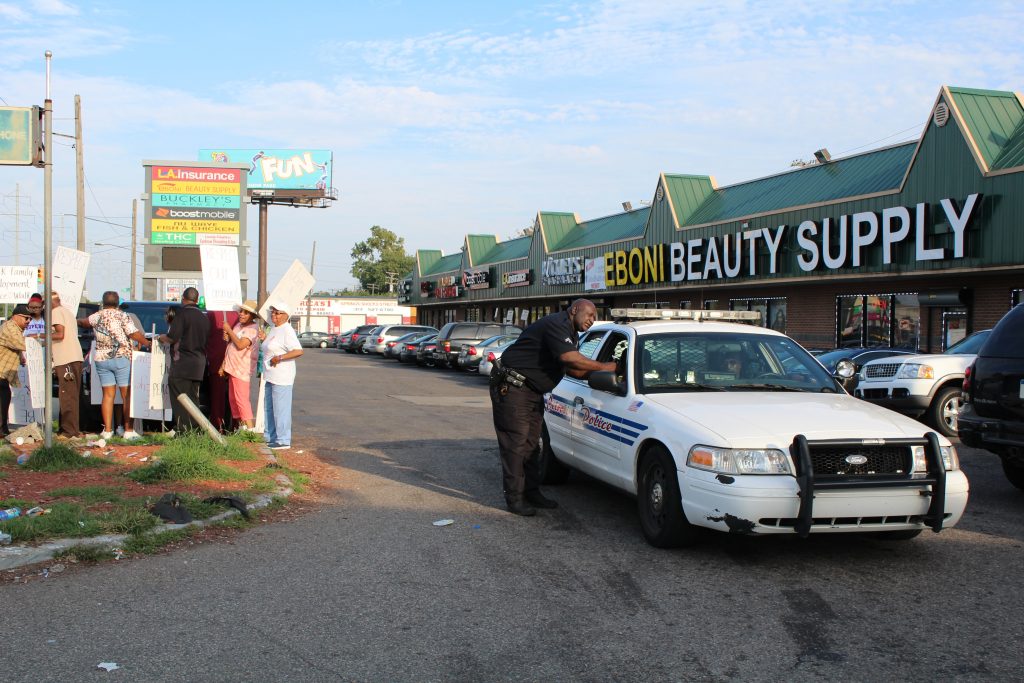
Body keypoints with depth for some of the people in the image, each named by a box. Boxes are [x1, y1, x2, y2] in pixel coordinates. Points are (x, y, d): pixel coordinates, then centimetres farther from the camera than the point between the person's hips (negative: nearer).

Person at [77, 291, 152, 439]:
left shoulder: (97, 316, 6)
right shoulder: (121, 316, -5)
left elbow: (84, 322, 25)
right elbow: (135, 334, -11)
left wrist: (78, 321, 46)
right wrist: (148, 344, 1)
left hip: (101, 359, 4)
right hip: (121, 358, -4)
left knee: (108, 395, 8)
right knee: (127, 395, 0)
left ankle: (107, 430, 5)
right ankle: (128, 430, -2)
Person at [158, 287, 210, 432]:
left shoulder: (182, 314, -9)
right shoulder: (204, 317, 13)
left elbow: (173, 337, -16)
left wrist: (163, 338, 5)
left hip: (182, 362, -7)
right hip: (199, 362, 7)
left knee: (179, 396, -4)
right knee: (193, 397, 13)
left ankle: (183, 428, -10)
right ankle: (195, 429, 13)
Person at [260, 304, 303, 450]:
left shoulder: (287, 331, -14)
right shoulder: (274, 329, 17)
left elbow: (298, 351, -24)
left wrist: (279, 358, -23)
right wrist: (265, 339, 13)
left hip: (282, 377, -11)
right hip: (270, 376, 11)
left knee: (281, 409, -6)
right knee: (269, 408, 16)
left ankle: (283, 441, -1)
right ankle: (270, 437, 26)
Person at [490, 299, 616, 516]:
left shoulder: (571, 334, 17)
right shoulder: (556, 325, -18)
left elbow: (573, 369, 17)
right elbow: (569, 358, -31)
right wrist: (601, 367, -23)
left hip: (533, 392, 11)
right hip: (512, 388, -11)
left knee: (531, 443, 13)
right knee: (516, 443, -8)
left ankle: (532, 492, 20)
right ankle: (514, 499, -4)